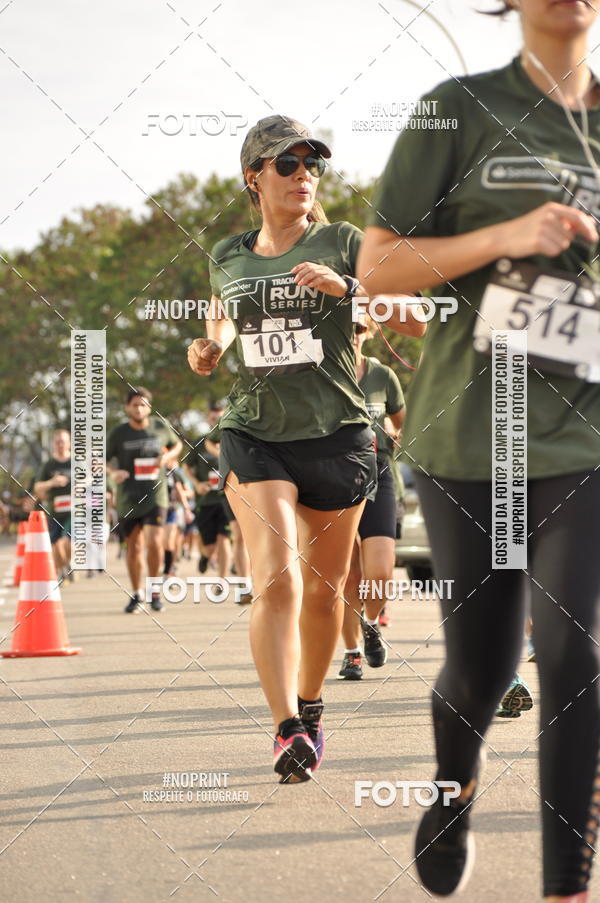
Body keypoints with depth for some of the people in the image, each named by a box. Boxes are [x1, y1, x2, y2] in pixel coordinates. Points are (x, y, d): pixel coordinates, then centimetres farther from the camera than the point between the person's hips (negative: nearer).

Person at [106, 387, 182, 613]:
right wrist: (113, 472, -14)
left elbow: (176, 444, 21)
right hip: (128, 498, 1)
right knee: (134, 547, 6)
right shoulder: (119, 433, 0)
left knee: (155, 543, -16)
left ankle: (154, 591, 3)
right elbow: (104, 458, 8)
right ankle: (136, 594, 24)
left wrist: (168, 456, -1)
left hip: (155, 495, -1)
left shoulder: (160, 428, 3)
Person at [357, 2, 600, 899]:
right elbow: (377, 268, -3)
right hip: (468, 432, -1)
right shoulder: (459, 110, 1)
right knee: (481, 663, 8)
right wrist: (506, 236, -15)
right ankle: (454, 788, 41)